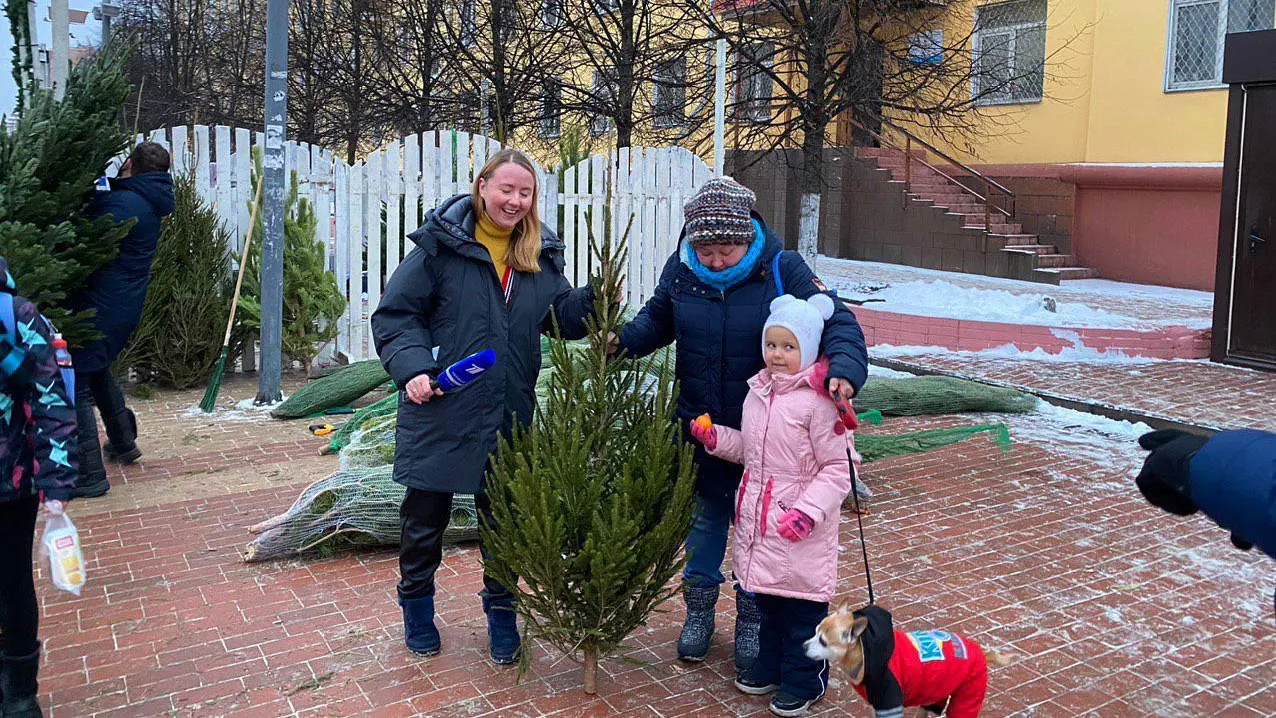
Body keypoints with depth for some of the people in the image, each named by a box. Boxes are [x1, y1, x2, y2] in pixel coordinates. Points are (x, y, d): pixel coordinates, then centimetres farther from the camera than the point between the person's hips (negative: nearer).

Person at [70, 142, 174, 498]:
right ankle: (124, 442, 40)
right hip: (126, 305, 9)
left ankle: (89, 475, -2)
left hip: (100, 307, -9)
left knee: (75, 384, -3)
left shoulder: (123, 203, -19)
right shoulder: (150, 203, 10)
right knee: (97, 370, 29)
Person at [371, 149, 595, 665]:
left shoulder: (542, 255, 7)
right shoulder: (440, 245, -7)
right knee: (425, 514, 11)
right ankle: (416, 605, 34)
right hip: (441, 409, -3)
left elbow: (562, 316, 11)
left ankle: (501, 612, 32)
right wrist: (412, 368, -21)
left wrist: (595, 299, -8)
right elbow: (394, 315, -7)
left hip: (509, 417, 4)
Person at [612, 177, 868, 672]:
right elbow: (657, 320, 11)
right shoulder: (680, 269, -7)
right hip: (700, 424, 3)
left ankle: (752, 618, 31)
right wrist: (623, 341, -9)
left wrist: (845, 368, -38)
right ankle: (699, 609, 36)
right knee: (705, 514, 17)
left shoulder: (781, 269, -17)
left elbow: (836, 321, -18)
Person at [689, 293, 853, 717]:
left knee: (802, 606, 6)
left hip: (800, 534, -7)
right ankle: (770, 666, 39)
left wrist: (809, 510, -24)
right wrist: (715, 439, 5)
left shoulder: (817, 402, -17)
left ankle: (804, 681, 24)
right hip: (758, 521, 7)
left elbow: (837, 468, -16)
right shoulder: (758, 392, 7)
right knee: (767, 600, 21)